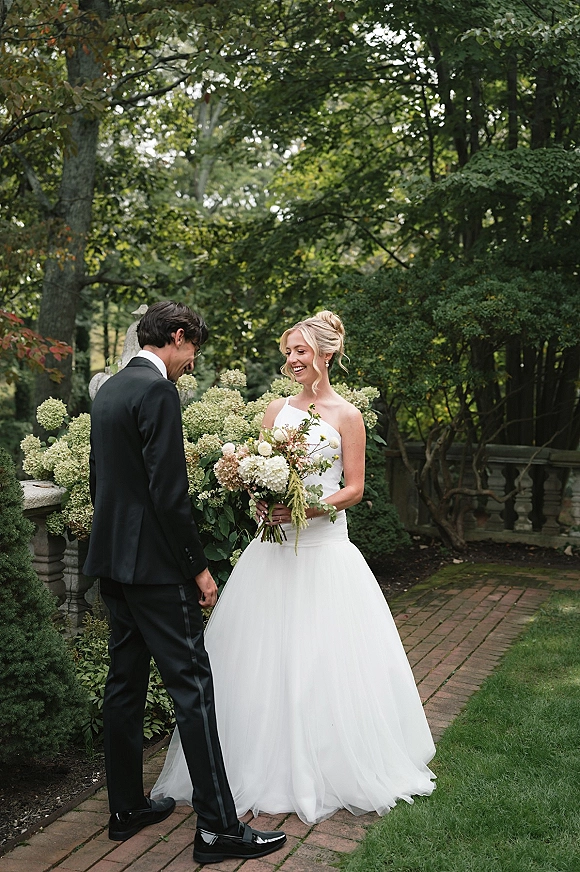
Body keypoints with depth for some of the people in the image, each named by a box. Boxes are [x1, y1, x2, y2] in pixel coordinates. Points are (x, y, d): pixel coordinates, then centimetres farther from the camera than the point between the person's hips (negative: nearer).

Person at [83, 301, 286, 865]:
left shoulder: (108, 390, 14)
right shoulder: (158, 391, -16)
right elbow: (168, 492, -21)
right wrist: (197, 567, -14)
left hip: (111, 559, 10)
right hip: (153, 564, -10)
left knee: (125, 681, 15)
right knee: (191, 685, -5)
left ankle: (126, 808, 26)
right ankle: (217, 827, 0)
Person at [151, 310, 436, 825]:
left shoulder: (345, 415, -2)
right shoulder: (277, 409, 10)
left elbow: (354, 489, -5)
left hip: (324, 545, -4)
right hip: (275, 544, 4)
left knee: (325, 655, -1)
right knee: (265, 653, 6)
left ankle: (329, 769, 15)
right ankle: (271, 764, 20)